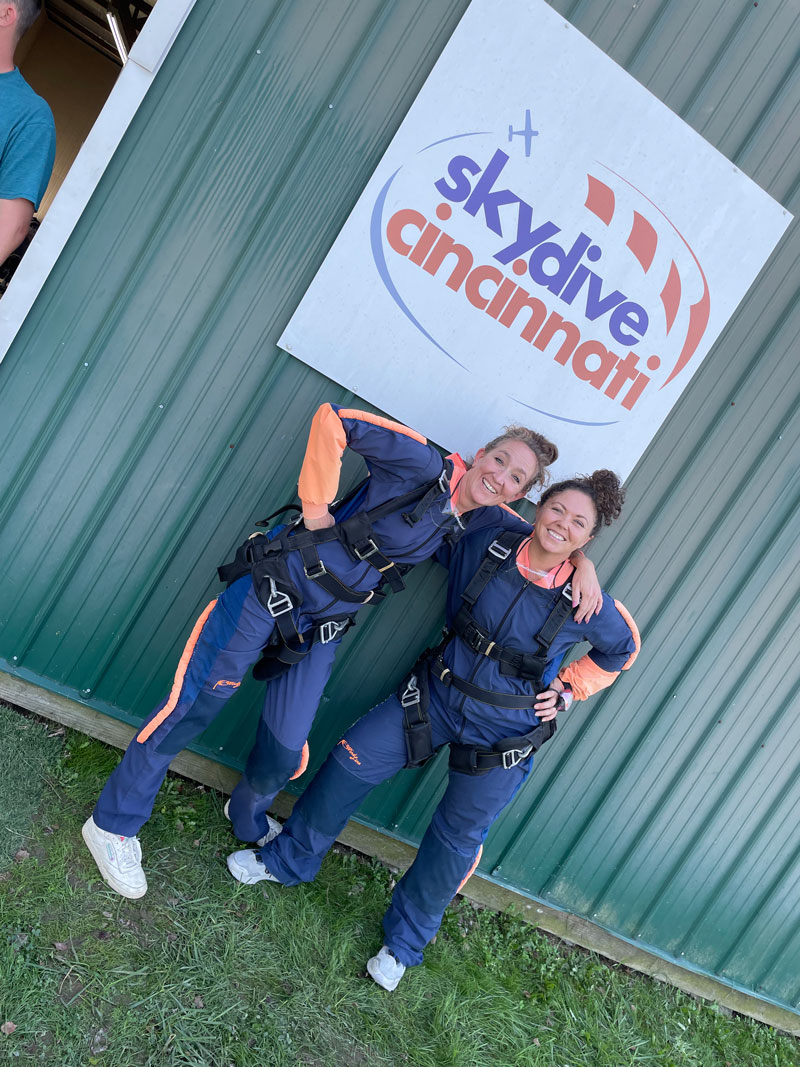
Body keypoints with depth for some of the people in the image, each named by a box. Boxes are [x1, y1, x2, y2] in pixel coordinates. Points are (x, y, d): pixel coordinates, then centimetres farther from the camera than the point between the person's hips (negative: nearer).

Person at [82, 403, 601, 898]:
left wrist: (583, 561, -2)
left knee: (286, 752, 9)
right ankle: (115, 824, 22)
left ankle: (250, 819, 44)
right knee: (192, 707, 2)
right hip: (267, 594, -5)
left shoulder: (479, 520, 4)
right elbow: (334, 419, -21)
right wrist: (315, 508, -19)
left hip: (320, 631, 6)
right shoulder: (424, 467, -16)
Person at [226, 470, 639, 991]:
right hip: (437, 692, 3)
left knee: (456, 840, 8)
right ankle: (289, 860, 27)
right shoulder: (488, 546, -13)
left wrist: (567, 690, -3)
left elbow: (621, 649, 3)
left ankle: (404, 942, 34)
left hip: (503, 733, -2)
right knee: (351, 760, 0)